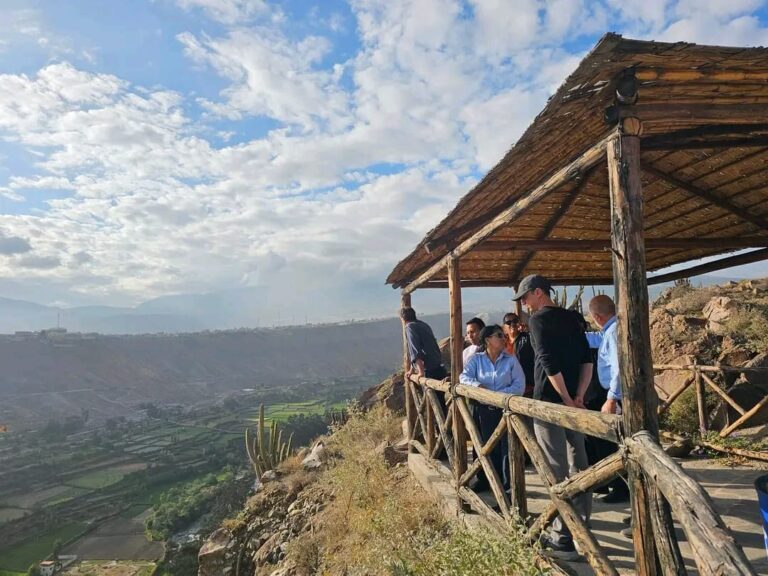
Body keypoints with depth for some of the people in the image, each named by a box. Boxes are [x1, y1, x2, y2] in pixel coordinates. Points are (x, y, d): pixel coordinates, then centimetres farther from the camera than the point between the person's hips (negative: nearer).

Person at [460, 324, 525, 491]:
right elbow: (464, 376, -8)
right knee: (484, 445, 8)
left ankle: (507, 483, 8)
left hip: (505, 408, -1)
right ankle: (484, 480, 22)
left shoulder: (511, 360, 1)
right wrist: (478, 385, -28)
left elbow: (519, 385, -6)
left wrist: (499, 395, -18)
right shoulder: (476, 359, 3)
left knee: (505, 446, -4)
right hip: (482, 409, 1)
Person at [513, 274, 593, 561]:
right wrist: (578, 396, 2)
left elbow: (549, 363, -20)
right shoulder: (570, 317, 13)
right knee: (577, 465, 15)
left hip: (549, 401, -8)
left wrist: (567, 399, -14)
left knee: (557, 470, -2)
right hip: (573, 400, 8)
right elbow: (587, 359, 8)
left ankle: (564, 538, 4)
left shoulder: (538, 319, -10)